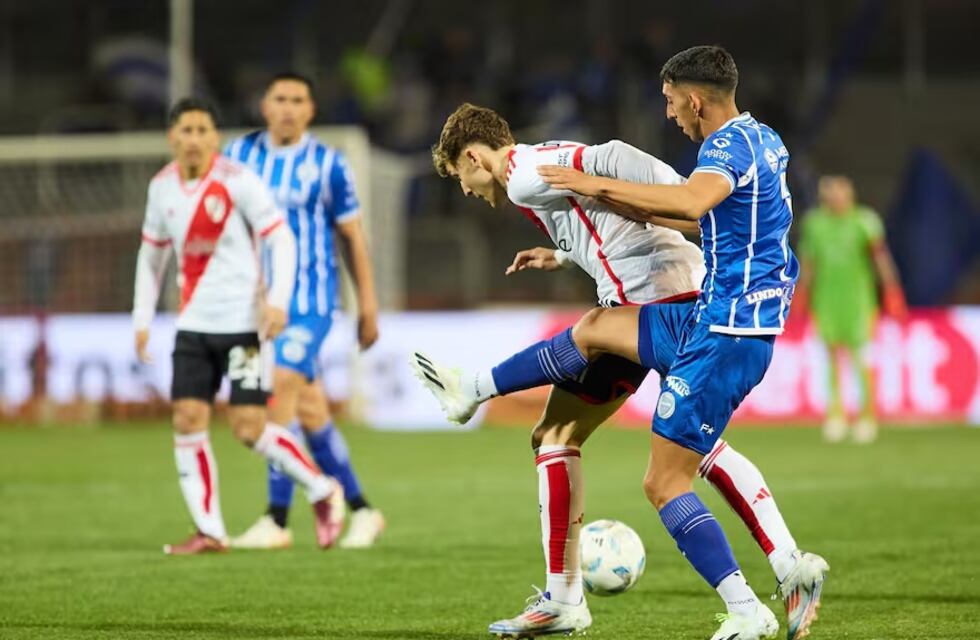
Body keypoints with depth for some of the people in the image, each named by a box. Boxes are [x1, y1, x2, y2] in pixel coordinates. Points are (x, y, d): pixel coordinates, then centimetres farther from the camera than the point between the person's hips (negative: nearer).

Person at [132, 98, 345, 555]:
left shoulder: (237, 181, -10)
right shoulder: (162, 187, 6)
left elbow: (281, 239, -10)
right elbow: (152, 255, 19)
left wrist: (278, 300, -21)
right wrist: (143, 318, 14)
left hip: (243, 323, -5)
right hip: (193, 324, 5)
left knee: (249, 427, -9)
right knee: (187, 421, -5)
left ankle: (322, 492, 12)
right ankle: (209, 532, 1)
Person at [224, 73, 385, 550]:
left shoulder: (328, 164, -2)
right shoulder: (240, 154, 6)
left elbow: (353, 237, 4)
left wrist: (368, 306, 4)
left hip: (309, 300, -4)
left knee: (281, 392, -18)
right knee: (308, 409, 7)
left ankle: (276, 520, -15)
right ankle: (361, 510, 19)